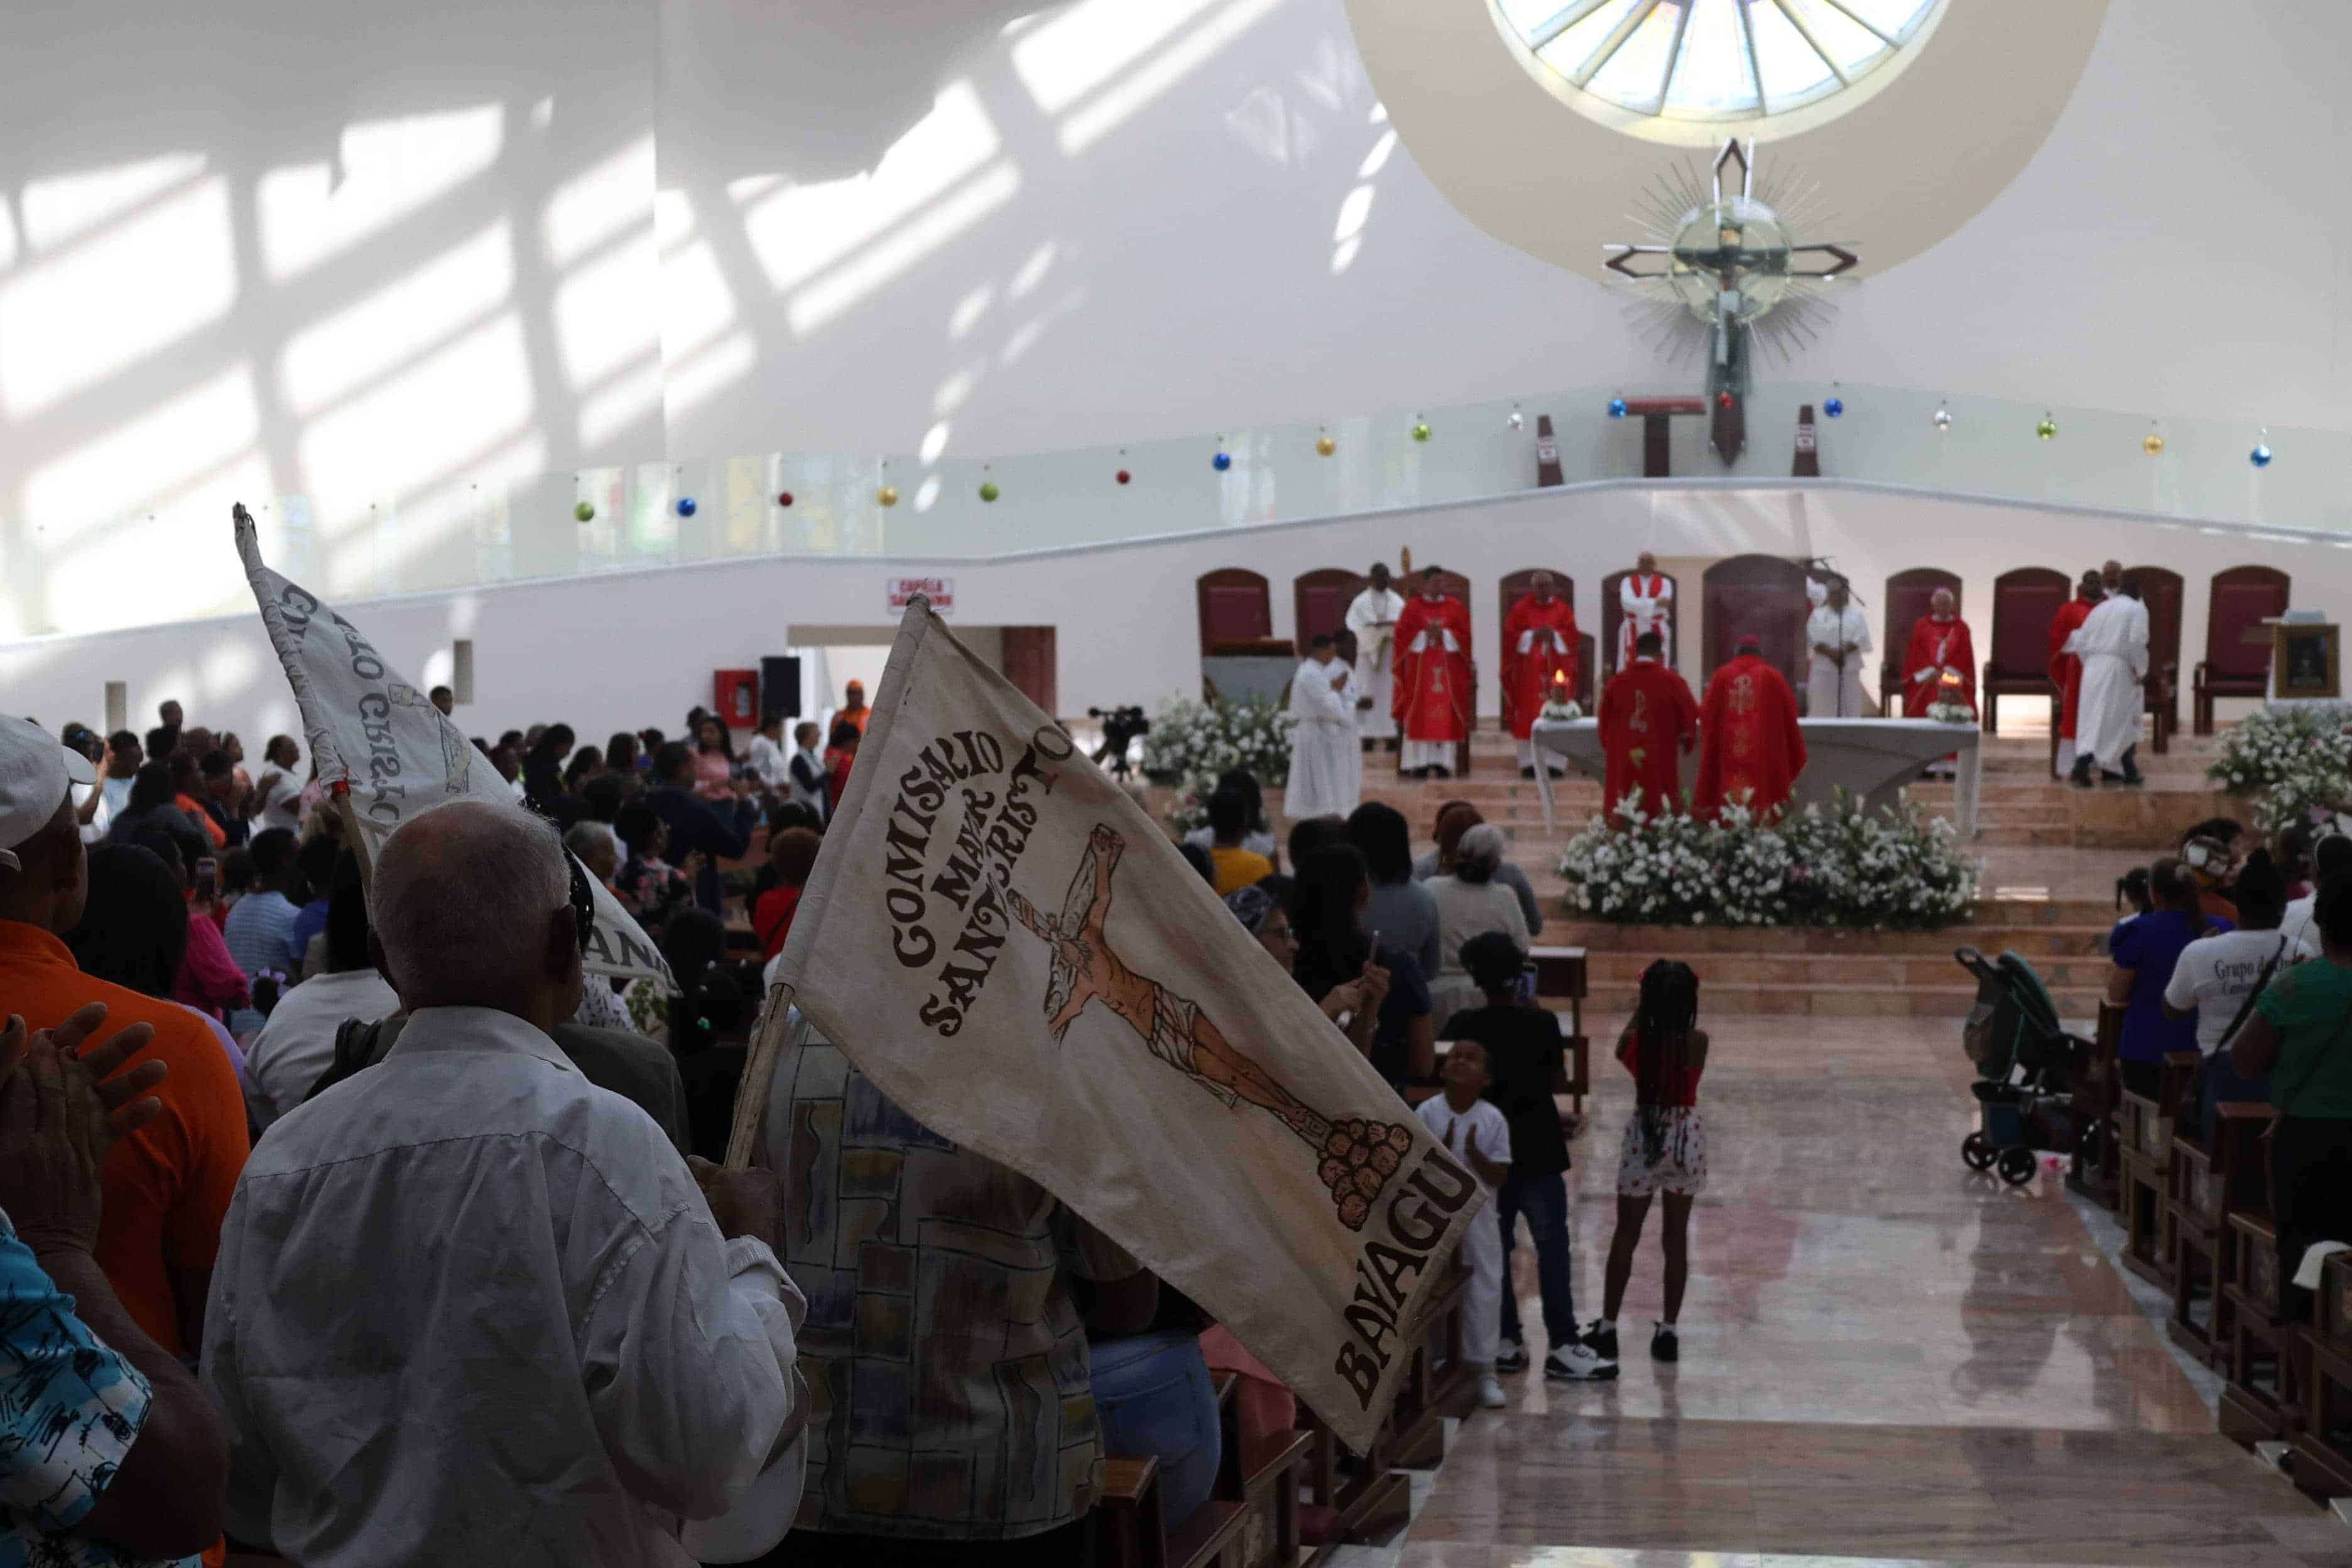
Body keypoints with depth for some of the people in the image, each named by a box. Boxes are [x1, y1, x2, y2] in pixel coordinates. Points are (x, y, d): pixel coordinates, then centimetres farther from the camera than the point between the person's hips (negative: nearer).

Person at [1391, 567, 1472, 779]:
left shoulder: (1455, 607, 8)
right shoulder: (1413, 607, 4)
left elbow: (1465, 635, 4)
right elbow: (1402, 635, -1)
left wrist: (1444, 634, -10)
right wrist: (1425, 635, -13)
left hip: (1449, 668, 1)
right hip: (1420, 668, -1)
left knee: (1446, 716, -3)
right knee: (1420, 716, -4)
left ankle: (1442, 764, -3)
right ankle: (1420, 765, -2)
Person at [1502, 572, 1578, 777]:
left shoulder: (1564, 609, 9)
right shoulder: (1521, 609, 5)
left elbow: (1572, 635, 2)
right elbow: (1511, 635, -2)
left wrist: (1554, 635, -15)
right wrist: (1533, 635, -15)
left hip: (1557, 667, 1)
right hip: (1528, 669, -1)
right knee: (1528, 715, -4)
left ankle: (1555, 763, -3)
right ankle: (1529, 763, -1)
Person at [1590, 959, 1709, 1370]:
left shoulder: (1636, 1040, -15)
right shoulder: (1697, 1041, -16)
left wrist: (1643, 1006, 8)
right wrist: (1679, 993, 3)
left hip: (1643, 1136, 0)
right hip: (1686, 1136, 0)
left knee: (1625, 1235, 11)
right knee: (1676, 1237, 11)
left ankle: (1607, 1329, 16)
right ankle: (1668, 1332, 15)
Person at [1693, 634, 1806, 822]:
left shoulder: (1721, 676, 6)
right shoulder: (1772, 677, 3)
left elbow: (1705, 715, 7)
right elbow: (1790, 714, 6)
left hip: (1727, 756, 2)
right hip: (1764, 755, -2)